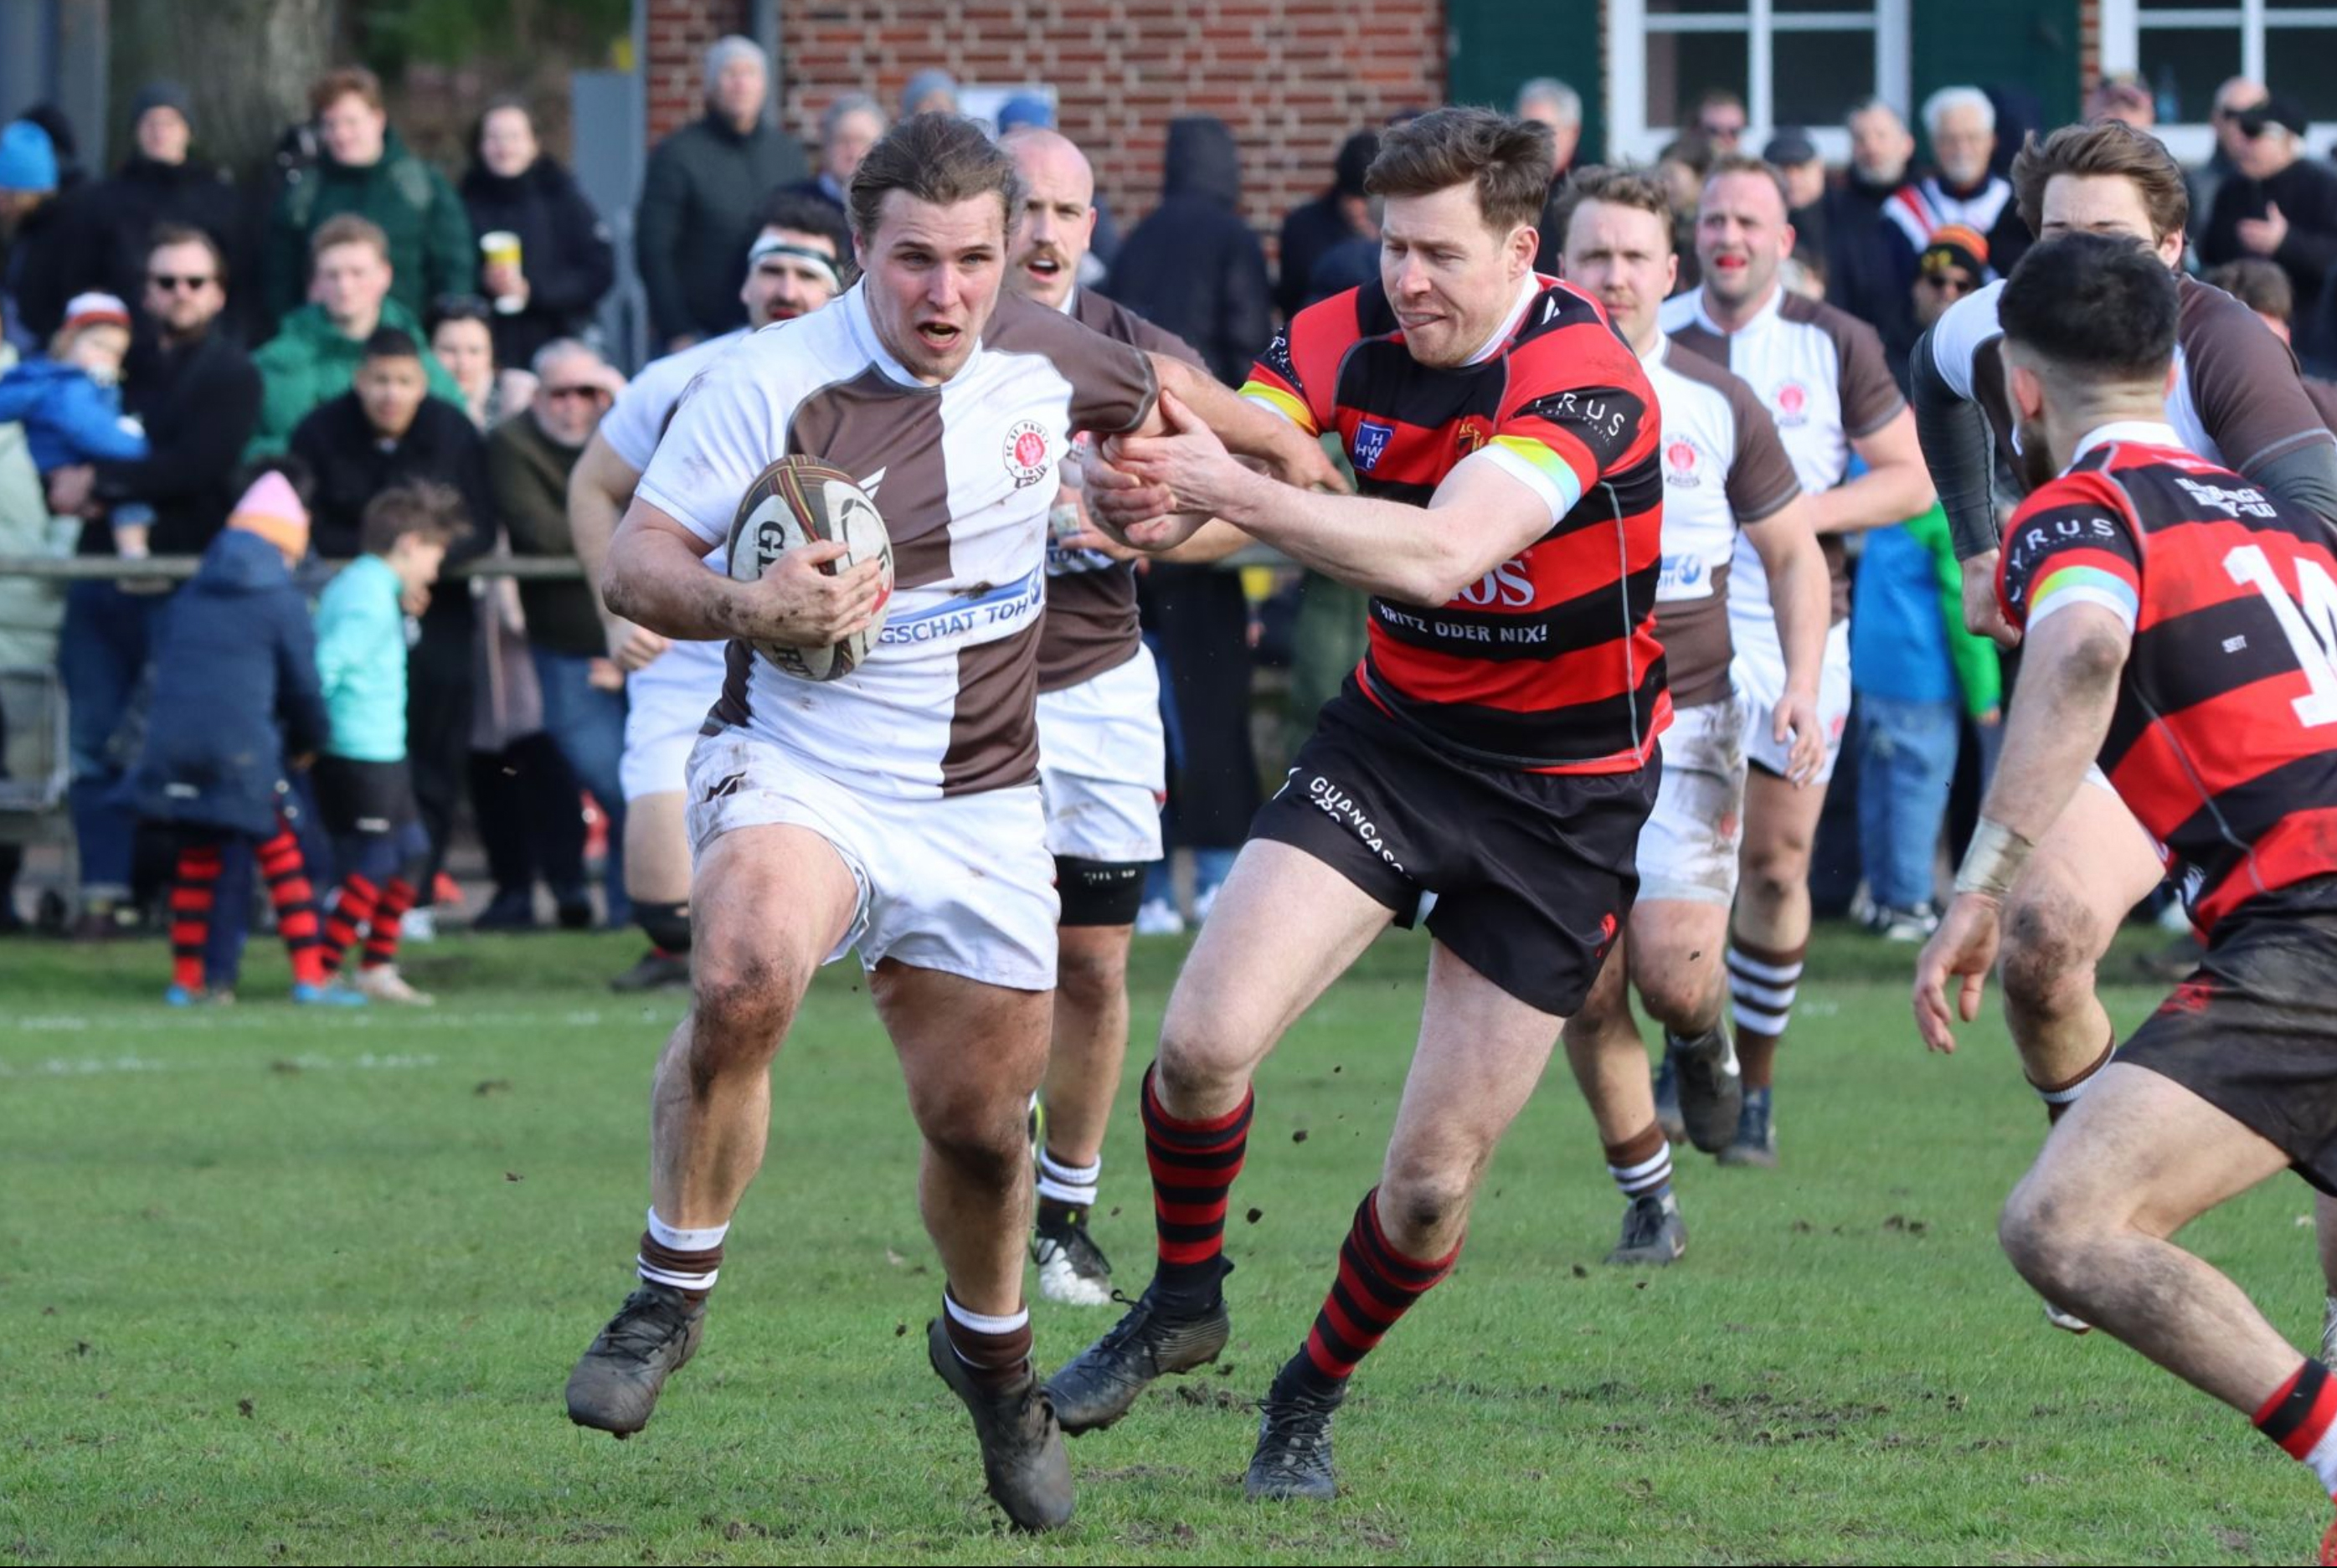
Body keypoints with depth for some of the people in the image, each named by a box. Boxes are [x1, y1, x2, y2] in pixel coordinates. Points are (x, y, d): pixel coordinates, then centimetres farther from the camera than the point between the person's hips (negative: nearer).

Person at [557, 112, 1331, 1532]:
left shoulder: (1042, 358, -1)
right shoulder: (775, 383, -14)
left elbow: (1156, 386, 23)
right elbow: (635, 559, -9)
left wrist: (1279, 446, 39)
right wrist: (744, 607, -28)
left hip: (979, 807, 4)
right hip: (795, 773, -4)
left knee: (981, 1122, 8)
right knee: (743, 983, -34)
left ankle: (992, 1354, 39)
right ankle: (673, 1294, -15)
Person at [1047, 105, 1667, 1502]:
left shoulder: (1586, 380, -25)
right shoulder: (1348, 338, -8)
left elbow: (1438, 553, -39)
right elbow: (1211, 463, -18)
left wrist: (1235, 493, -45)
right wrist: (1151, 502, -42)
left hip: (1566, 793, -4)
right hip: (1393, 736, 4)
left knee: (1436, 1178, -1)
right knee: (1204, 1040, -15)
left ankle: (1313, 1401, 26)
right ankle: (1183, 1301, 13)